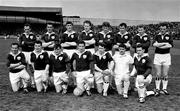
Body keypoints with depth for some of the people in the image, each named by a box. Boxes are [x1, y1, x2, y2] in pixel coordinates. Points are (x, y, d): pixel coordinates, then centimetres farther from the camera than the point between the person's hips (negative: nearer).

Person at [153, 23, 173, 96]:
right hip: (157, 55, 0)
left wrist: (159, 45, -12)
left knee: (165, 75, 3)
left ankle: (164, 89, 15)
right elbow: (154, 44, -11)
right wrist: (165, 43, -13)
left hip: (166, 56, 0)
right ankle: (157, 89, 7)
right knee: (158, 75, 0)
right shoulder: (157, 36, 8)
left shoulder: (169, 36, 6)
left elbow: (171, 45, -12)